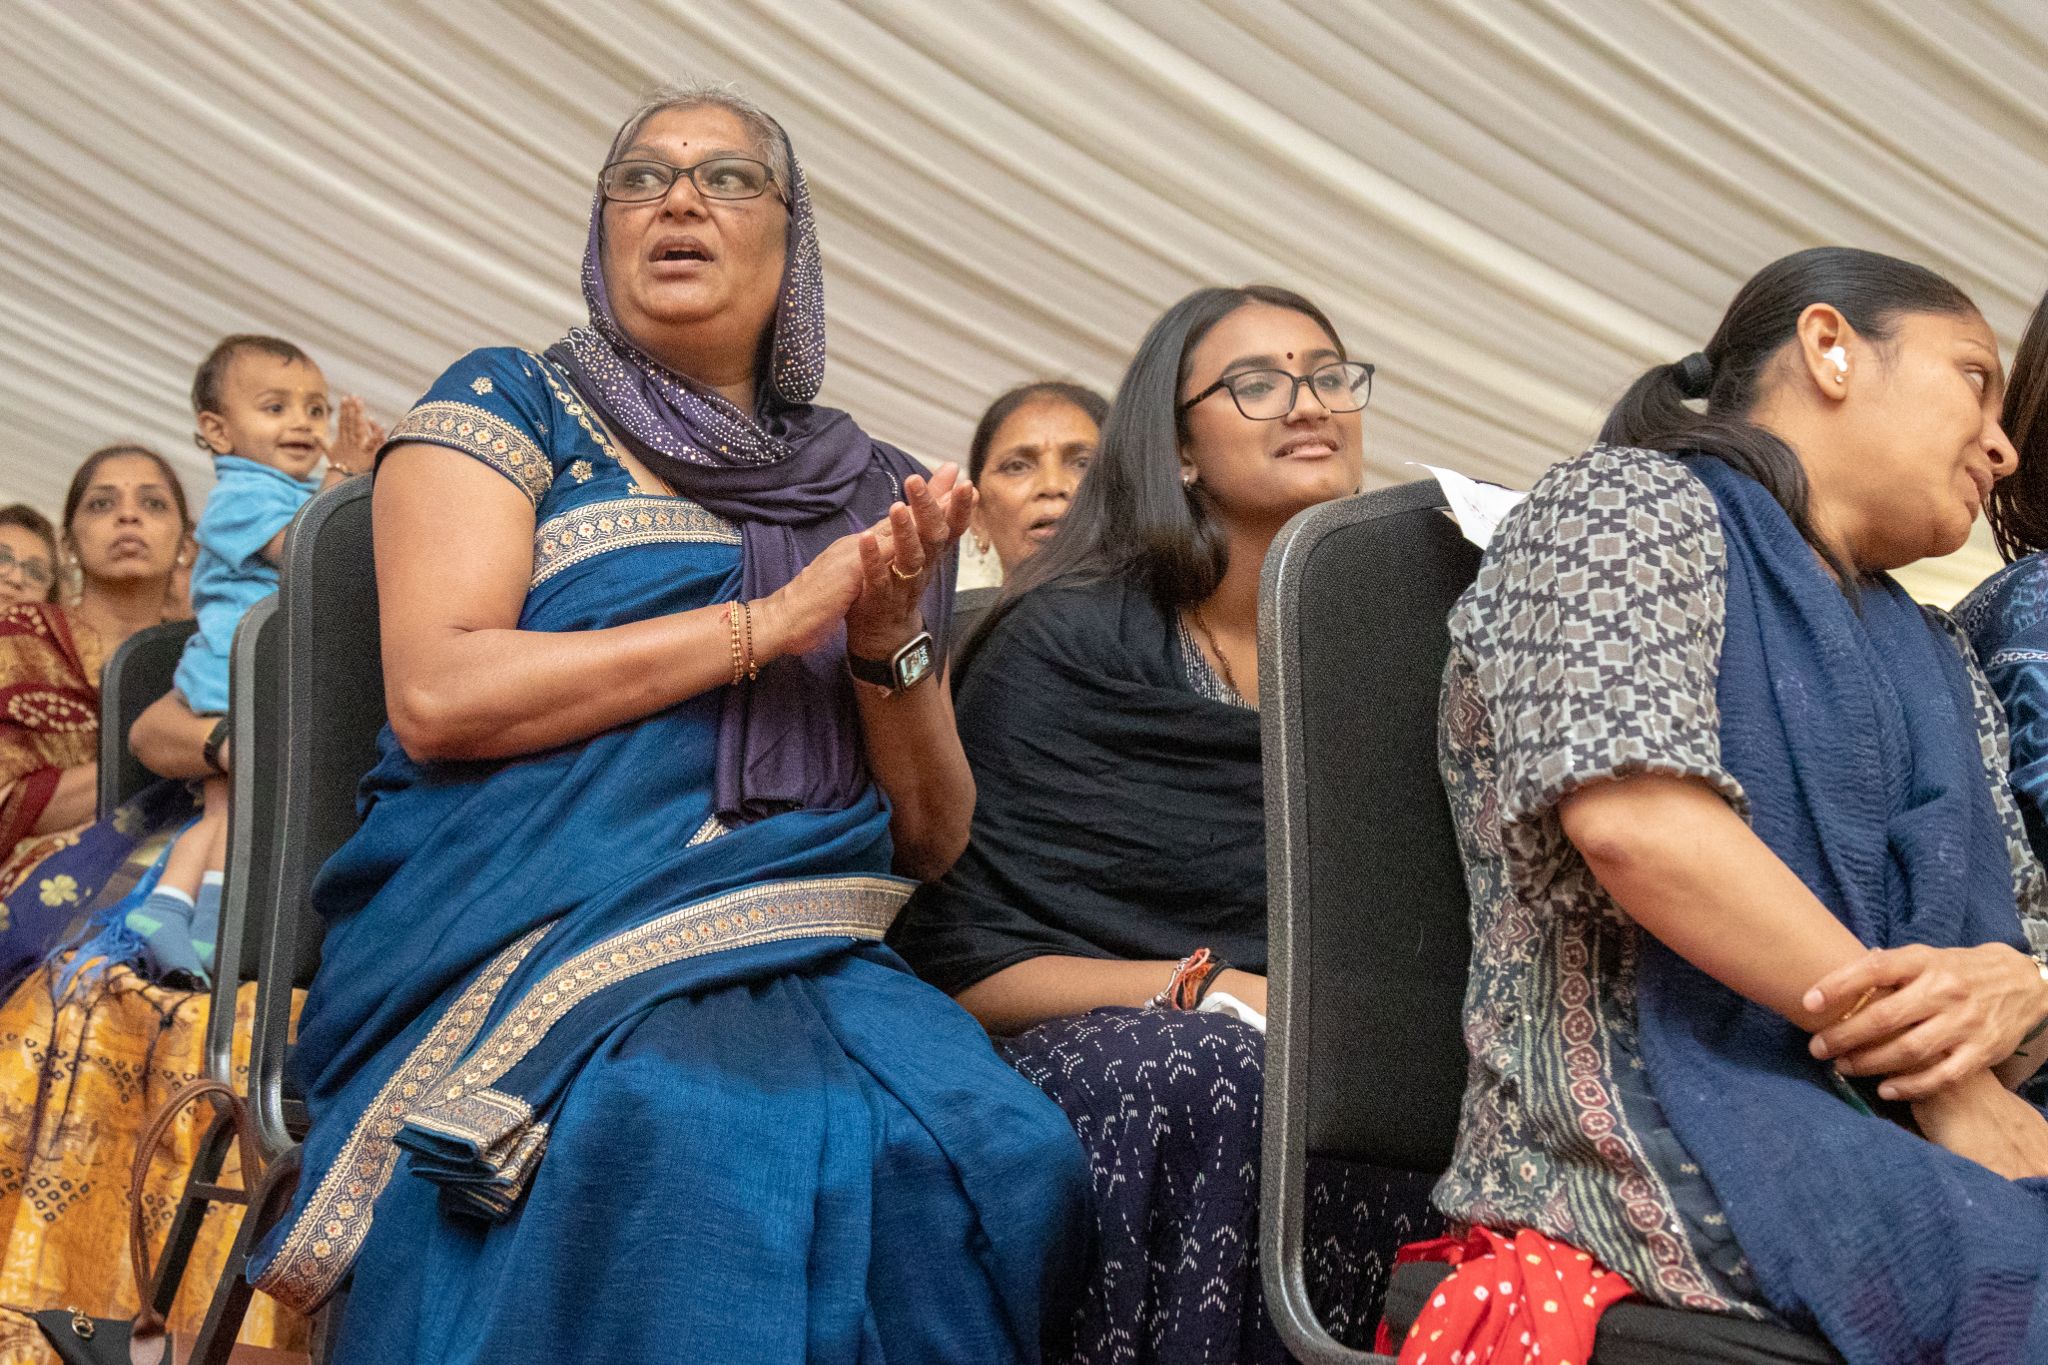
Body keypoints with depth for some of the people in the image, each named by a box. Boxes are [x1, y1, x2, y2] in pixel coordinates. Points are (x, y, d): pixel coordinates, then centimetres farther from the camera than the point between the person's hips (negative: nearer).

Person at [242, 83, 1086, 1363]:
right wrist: (769, 621, -7)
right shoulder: (511, 406, 12)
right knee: (701, 1138, -38)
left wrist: (889, 643, -2)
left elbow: (933, 837, 18)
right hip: (544, 925, -3)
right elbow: (436, 693, -6)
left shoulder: (869, 489, 21)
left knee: (1005, 1149, -30)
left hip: (812, 959, 4)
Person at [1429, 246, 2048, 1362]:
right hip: (1656, 1135, -7)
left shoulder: (1932, 657, 28)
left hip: (1910, 1141, 8)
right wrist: (1943, 1080, -12)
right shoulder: (1635, 505, 4)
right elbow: (1632, 818, -14)